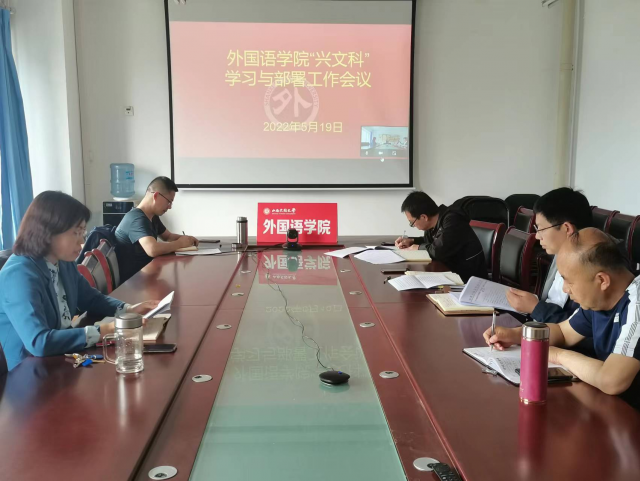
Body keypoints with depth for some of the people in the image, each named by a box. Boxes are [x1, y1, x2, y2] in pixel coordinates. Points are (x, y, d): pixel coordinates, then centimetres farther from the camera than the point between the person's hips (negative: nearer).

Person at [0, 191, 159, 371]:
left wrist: (129, 309, -1)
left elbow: (92, 299, 17)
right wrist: (104, 331, -30)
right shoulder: (19, 276, -24)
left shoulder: (64, 262, 1)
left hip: (63, 357, 7)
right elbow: (38, 343, -34)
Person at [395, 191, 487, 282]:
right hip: (452, 271, 8)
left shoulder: (452, 221, -23)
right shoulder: (435, 222, 2)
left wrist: (419, 247, -13)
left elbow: (439, 251, -31)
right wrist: (411, 241, 6)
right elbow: (430, 241, 23)